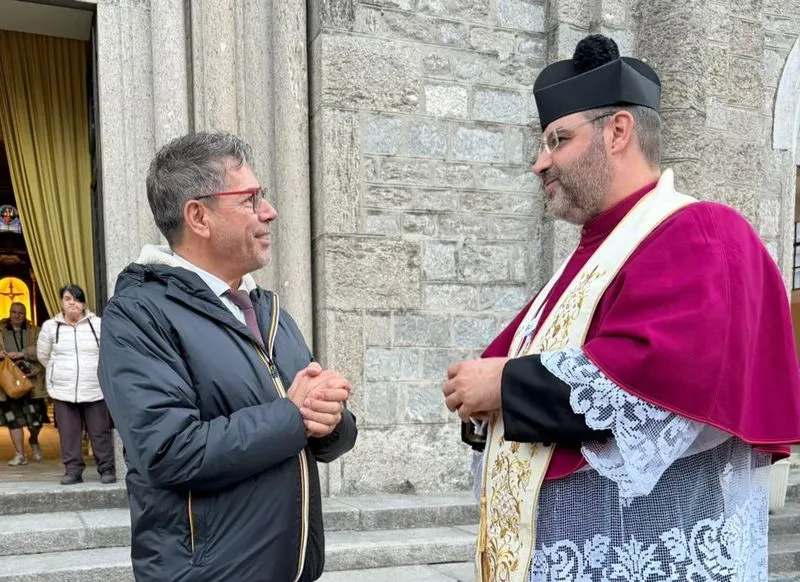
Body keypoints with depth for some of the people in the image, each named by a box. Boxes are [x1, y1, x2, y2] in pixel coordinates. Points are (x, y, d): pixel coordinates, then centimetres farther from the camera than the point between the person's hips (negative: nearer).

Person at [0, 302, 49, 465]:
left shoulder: (34, 331, 8)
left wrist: (21, 354, -19)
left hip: (32, 380, -1)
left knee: (37, 416, -2)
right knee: (13, 418, 2)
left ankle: (33, 441, 30)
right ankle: (20, 454, 11)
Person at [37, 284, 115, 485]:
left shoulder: (98, 324, -2)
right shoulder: (50, 326, 5)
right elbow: (43, 355, 18)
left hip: (95, 390, -2)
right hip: (63, 391, 2)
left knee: (100, 433, 2)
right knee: (68, 434, 5)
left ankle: (107, 469, 11)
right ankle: (73, 471, 14)